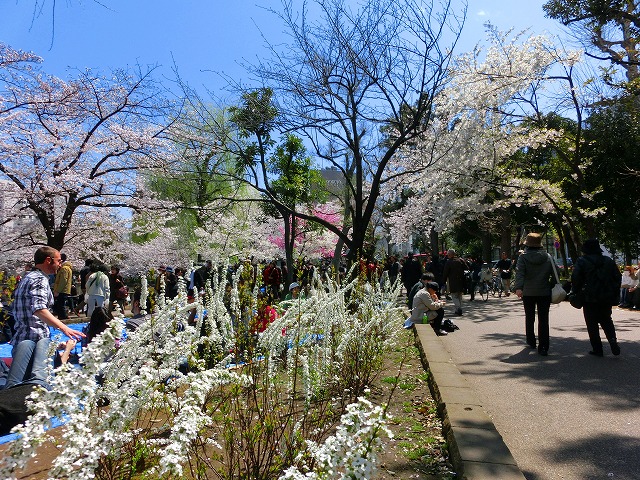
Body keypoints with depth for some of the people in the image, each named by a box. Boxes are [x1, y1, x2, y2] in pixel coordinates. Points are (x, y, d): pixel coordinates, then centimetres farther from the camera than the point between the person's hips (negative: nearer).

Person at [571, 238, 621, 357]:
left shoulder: (581, 262, -7)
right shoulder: (609, 261, 7)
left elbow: (576, 279, -13)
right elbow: (618, 277, 9)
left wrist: (576, 292, 0)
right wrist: (615, 294, 15)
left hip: (590, 298, -4)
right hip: (606, 298, 4)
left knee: (592, 324, 4)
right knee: (606, 321, 19)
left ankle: (597, 349, 5)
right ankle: (612, 339, -5)